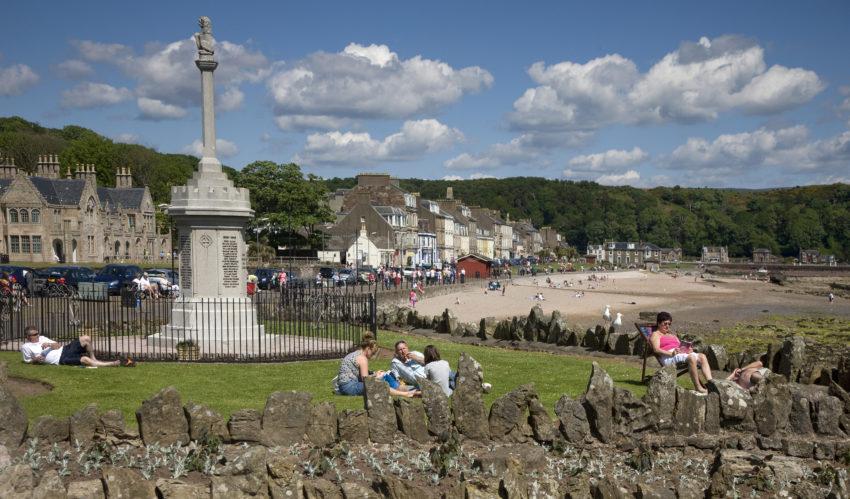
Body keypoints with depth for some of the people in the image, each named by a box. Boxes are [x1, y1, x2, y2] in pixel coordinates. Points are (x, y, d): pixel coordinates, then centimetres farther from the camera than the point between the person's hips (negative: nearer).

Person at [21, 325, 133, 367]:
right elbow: (27, 361, 11)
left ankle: (93, 358, 9)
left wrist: (49, 344, -6)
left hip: (64, 349, 7)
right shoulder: (25, 347, 6)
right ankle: (117, 363, -29)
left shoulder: (41, 338, 19)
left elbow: (58, 345, 16)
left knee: (86, 339, -14)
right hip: (60, 359, -7)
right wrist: (35, 360, -11)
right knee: (85, 360, -29)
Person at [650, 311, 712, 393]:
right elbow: (656, 349, -7)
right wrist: (671, 353, -21)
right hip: (668, 358, -8)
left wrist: (688, 349, -1)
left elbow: (680, 346, 24)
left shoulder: (672, 334, 36)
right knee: (692, 357, -33)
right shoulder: (656, 334, 11)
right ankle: (698, 387, -35)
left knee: (702, 356, -17)